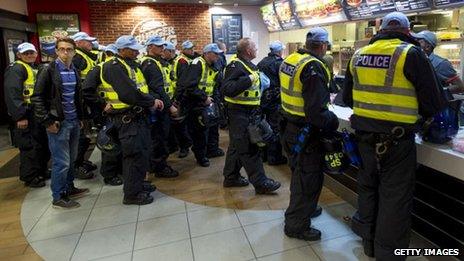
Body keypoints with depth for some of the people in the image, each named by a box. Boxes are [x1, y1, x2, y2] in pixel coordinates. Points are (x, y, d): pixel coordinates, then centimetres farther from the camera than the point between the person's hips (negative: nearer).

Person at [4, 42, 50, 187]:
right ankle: (29, 177, 8)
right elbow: (12, 94, -20)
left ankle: (41, 171, 30)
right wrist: (20, 116, -24)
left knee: (43, 144, 16)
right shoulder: (16, 69, -10)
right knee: (30, 147, -4)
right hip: (27, 115, -9)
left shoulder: (36, 68, 19)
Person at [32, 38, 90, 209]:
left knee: (72, 159, 14)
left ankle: (69, 189, 30)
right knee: (61, 162, -1)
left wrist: (80, 117, 15)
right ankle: (58, 198, 13)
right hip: (58, 123, -6)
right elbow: (37, 98, -10)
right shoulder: (49, 71, -9)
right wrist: (47, 121, -14)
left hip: (74, 122, 6)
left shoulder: (75, 71, 10)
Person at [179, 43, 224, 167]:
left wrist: (214, 100, -1)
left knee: (213, 125, 18)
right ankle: (201, 156, 17)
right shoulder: (197, 64, -18)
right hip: (196, 103, -9)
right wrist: (204, 97, -23)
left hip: (208, 102, 9)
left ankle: (212, 149, 36)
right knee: (200, 130, 0)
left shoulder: (213, 68, 9)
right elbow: (190, 85, -28)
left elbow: (215, 87, 14)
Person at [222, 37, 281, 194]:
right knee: (249, 149, -6)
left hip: (249, 112, 11)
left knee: (237, 145, 16)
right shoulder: (235, 66, -15)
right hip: (239, 113, -10)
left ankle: (231, 177, 27)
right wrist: (248, 80, -28)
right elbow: (227, 89, -28)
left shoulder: (248, 65, 16)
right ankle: (260, 183, 1)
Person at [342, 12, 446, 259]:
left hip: (364, 137, 5)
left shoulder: (359, 55, 5)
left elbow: (347, 98, 14)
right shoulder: (411, 54, -9)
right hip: (397, 141, -5)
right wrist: (415, 113, 11)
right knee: (394, 199, 9)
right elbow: (432, 104, -9)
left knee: (368, 189, 20)